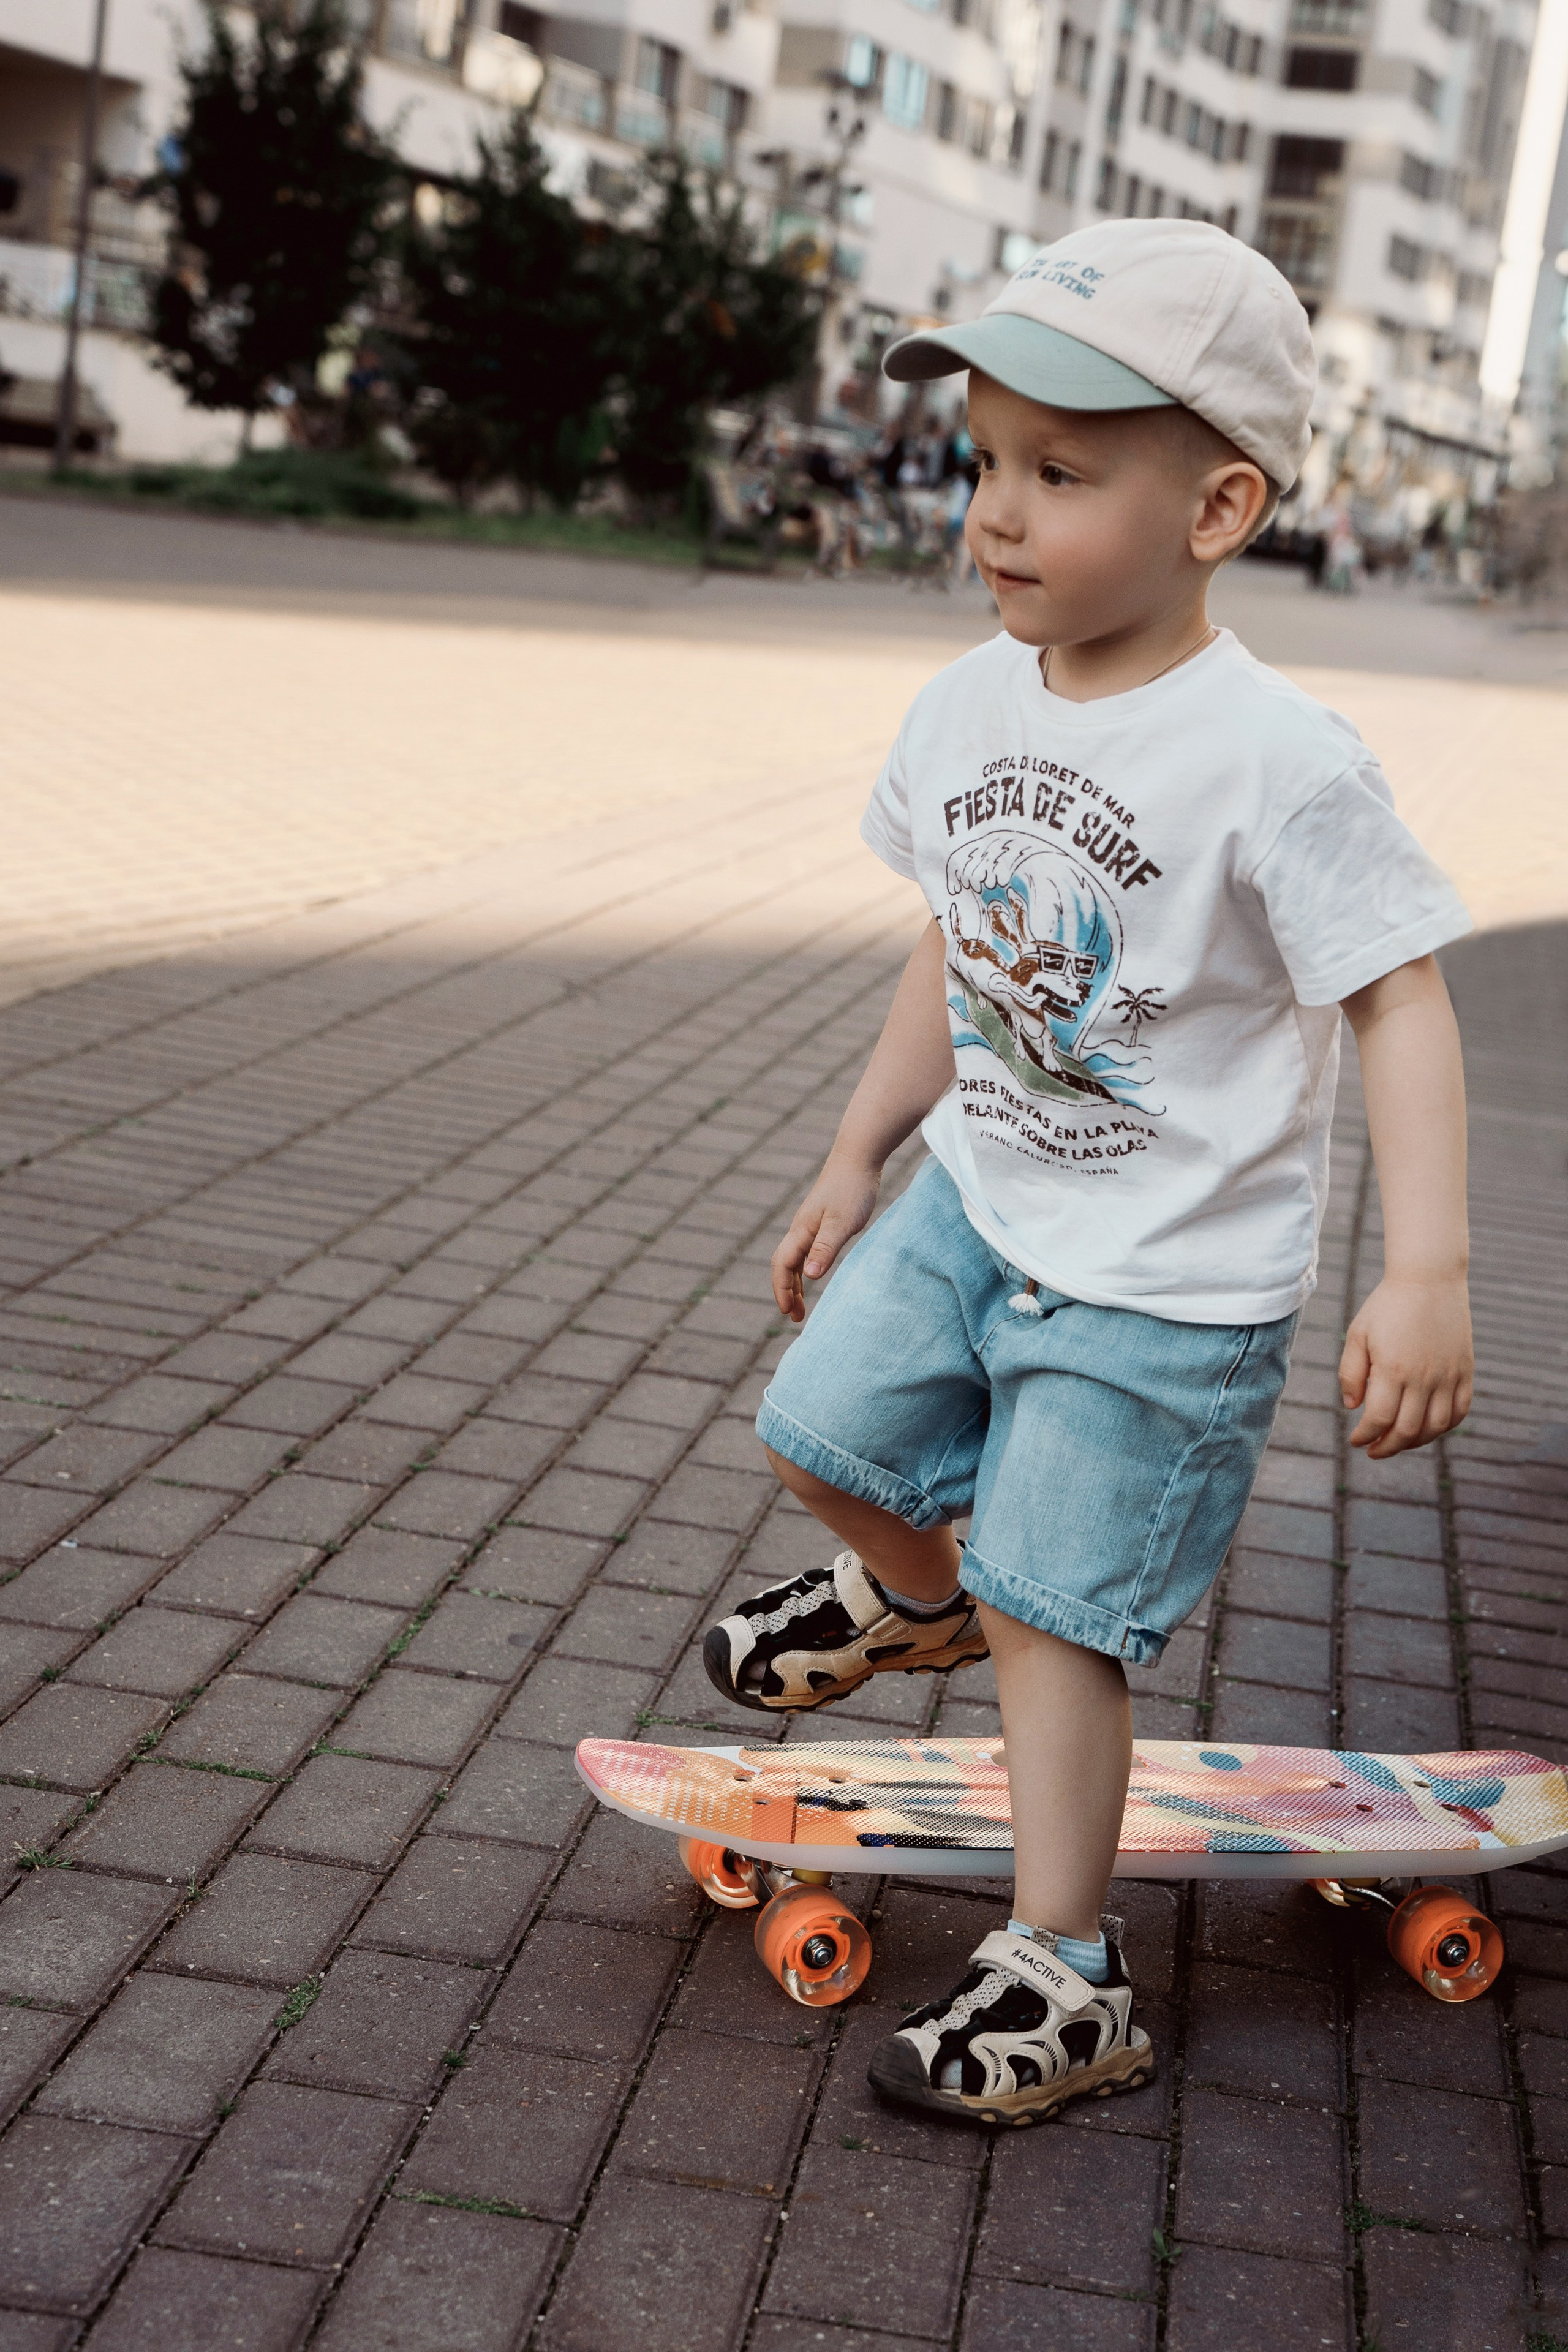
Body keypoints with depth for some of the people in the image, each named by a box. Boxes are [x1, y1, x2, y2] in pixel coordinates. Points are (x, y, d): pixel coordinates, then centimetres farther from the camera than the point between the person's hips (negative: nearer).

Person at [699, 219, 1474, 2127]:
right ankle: (913, 1593, 49)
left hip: (1163, 1288, -6)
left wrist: (1428, 1270, -29)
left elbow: (1399, 998, -21)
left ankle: (1066, 1984, 14)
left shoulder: (1277, 764, -24)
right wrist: (860, 1155, 18)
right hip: (978, 1207, 6)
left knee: (1051, 1614, -1)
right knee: (818, 1431, 15)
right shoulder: (974, 706, -3)